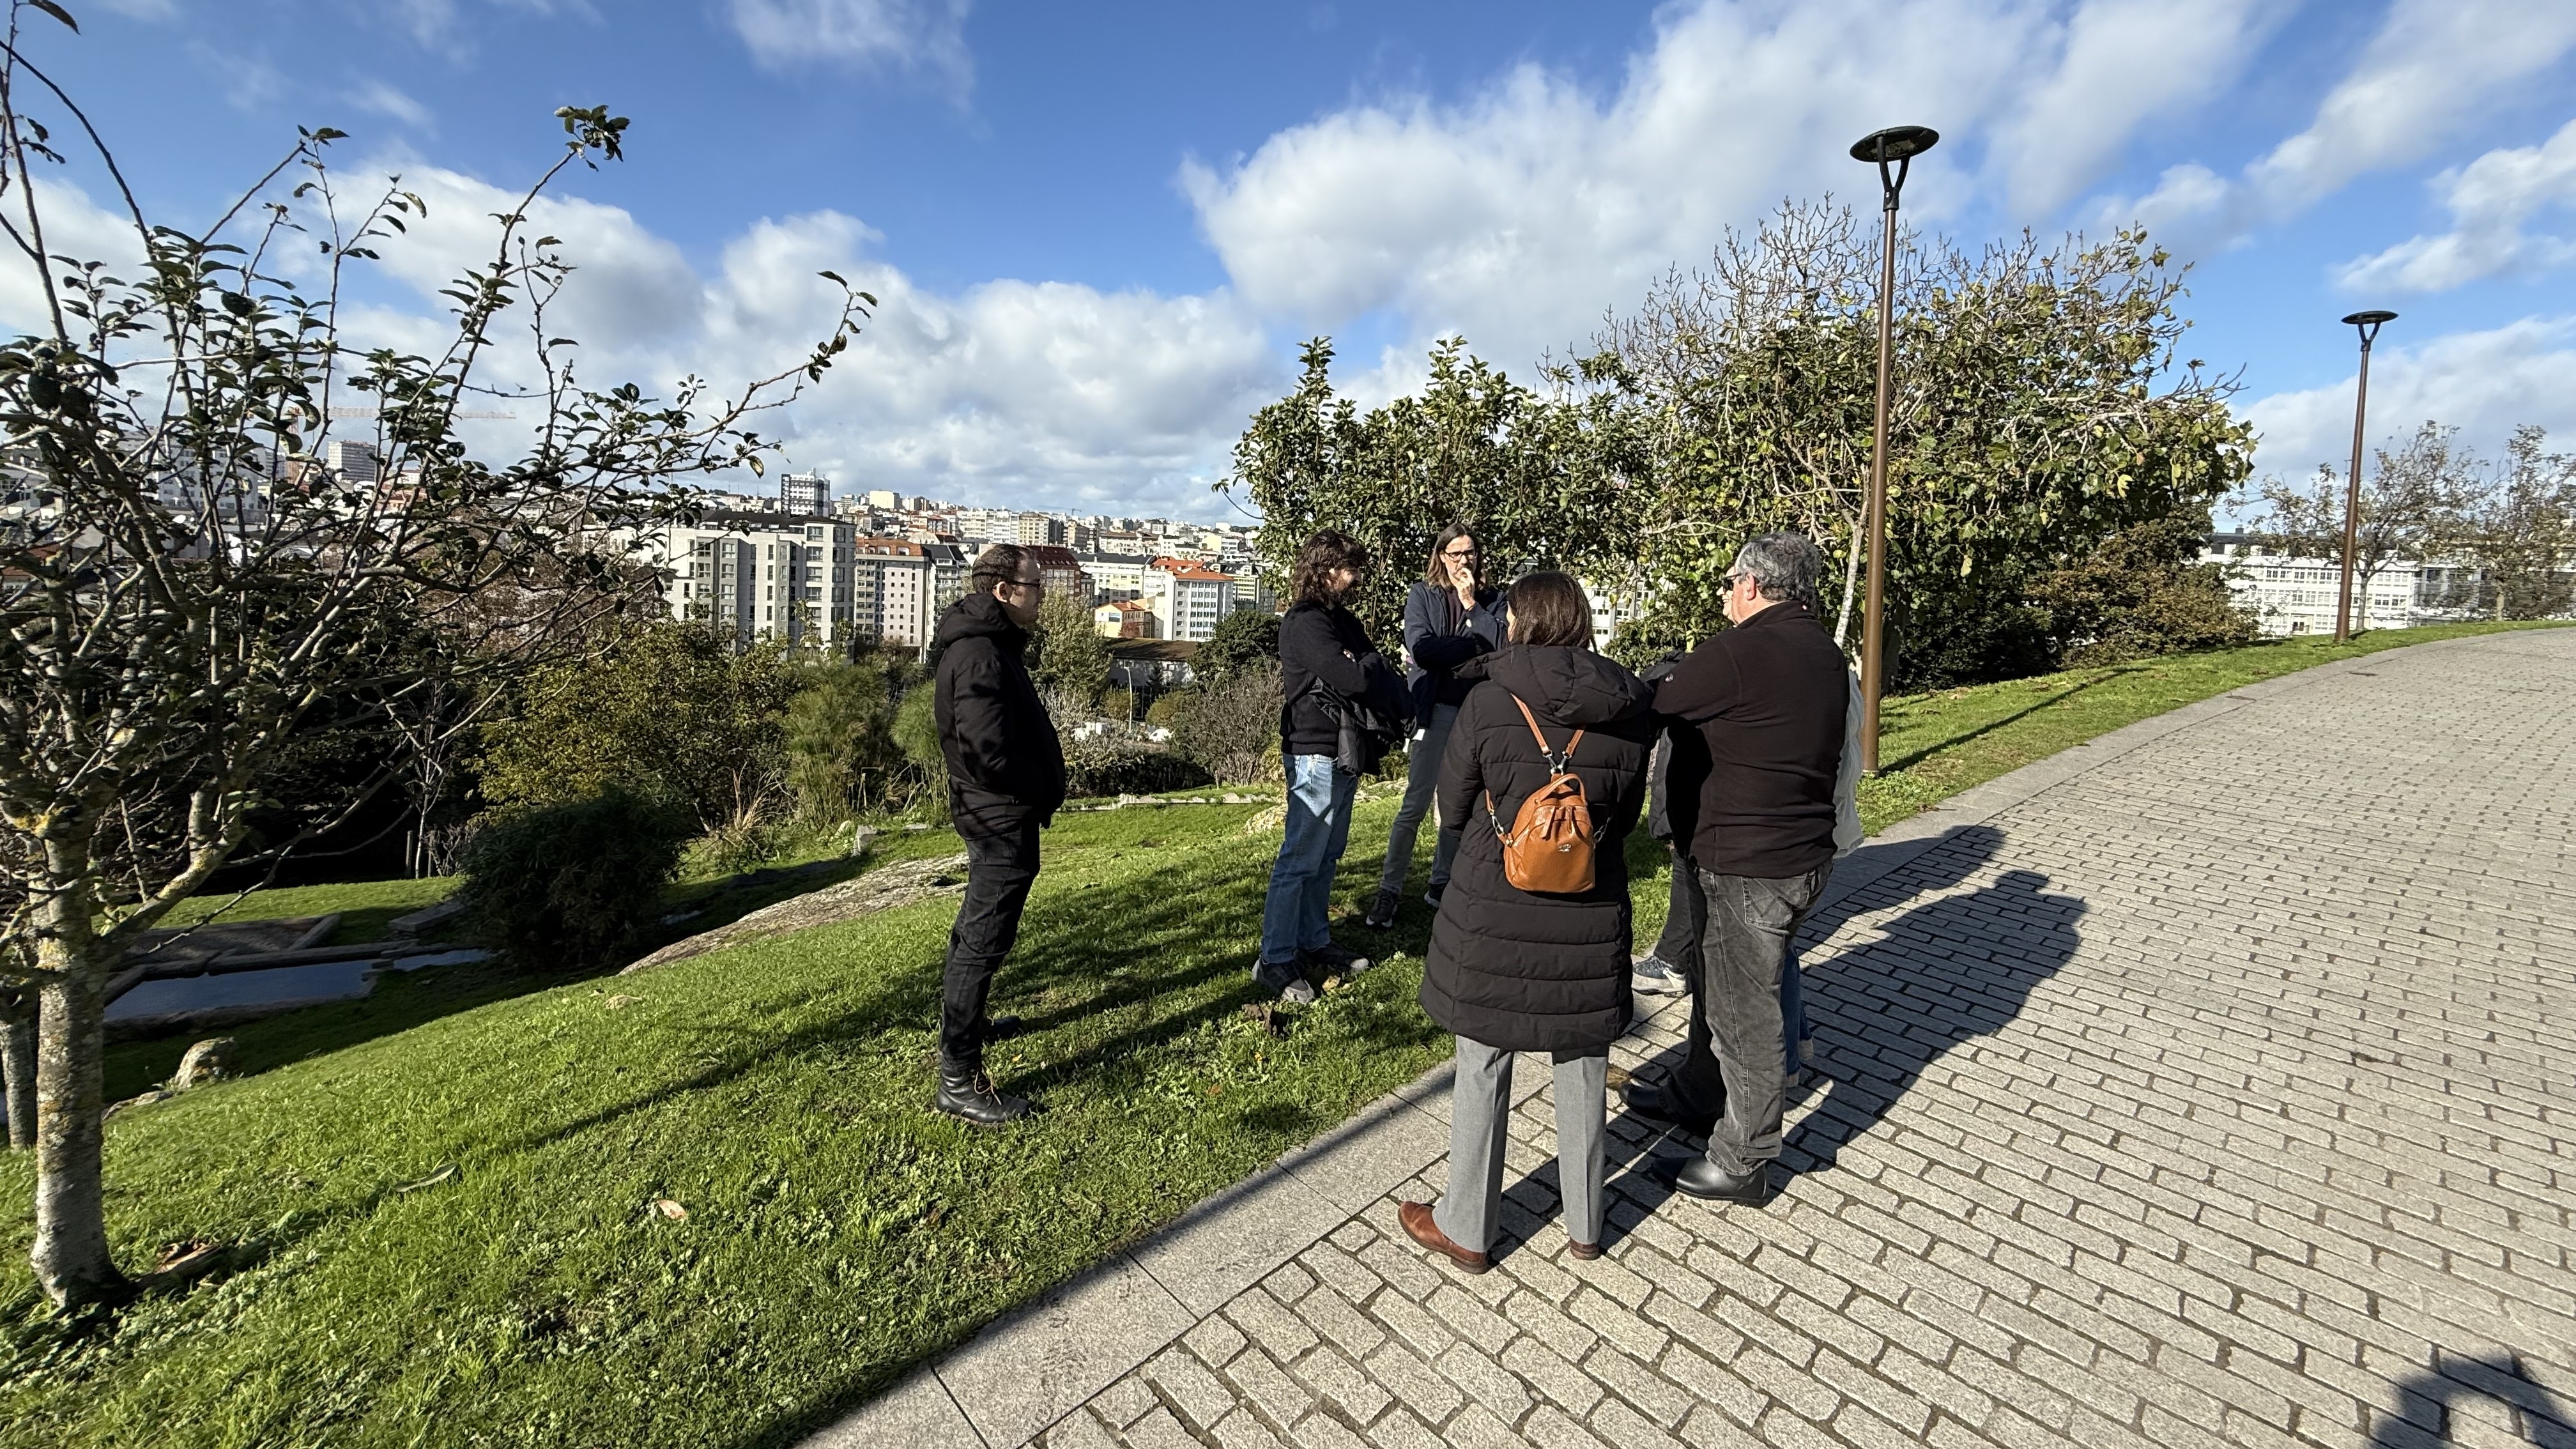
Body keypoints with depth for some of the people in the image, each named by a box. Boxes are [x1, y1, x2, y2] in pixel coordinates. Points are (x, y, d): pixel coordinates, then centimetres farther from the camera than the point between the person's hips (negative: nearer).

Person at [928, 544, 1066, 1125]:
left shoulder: (984, 642, 12)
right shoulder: (981, 653, -22)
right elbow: (987, 752, -30)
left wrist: (1043, 784, 7)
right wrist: (1044, 788, -15)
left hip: (991, 814, 11)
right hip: (1003, 818, -11)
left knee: (977, 928, 25)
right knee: (984, 941, -3)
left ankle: (967, 1022, 45)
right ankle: (958, 1078, 7)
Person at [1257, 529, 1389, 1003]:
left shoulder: (1342, 619, 15)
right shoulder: (1305, 622, -14)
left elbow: (1387, 682, 11)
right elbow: (1353, 681, -24)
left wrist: (1364, 669, -11)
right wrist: (1371, 664, -3)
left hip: (1344, 754, 9)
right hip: (1316, 754, -9)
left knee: (1326, 856, 15)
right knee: (1299, 859, -4)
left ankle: (1314, 943, 27)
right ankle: (1275, 961, 5)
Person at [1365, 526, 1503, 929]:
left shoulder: (1489, 600, 12)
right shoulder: (1422, 595, 2)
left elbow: (1503, 646, -4)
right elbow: (1421, 648, -12)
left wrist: (1472, 604, -8)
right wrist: (1475, 646, -7)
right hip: (1435, 709, -4)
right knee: (1416, 804, -6)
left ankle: (1440, 884, 22)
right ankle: (1389, 891, 3)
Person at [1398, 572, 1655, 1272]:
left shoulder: (1489, 703, -14)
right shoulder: (1631, 710, -5)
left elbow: (1452, 811, -5)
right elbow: (1626, 815, 6)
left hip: (1495, 913, -3)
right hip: (1591, 917, 3)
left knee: (1482, 1073, 13)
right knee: (1581, 1071, 20)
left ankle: (1466, 1229, 31)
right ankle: (1585, 1225, 40)